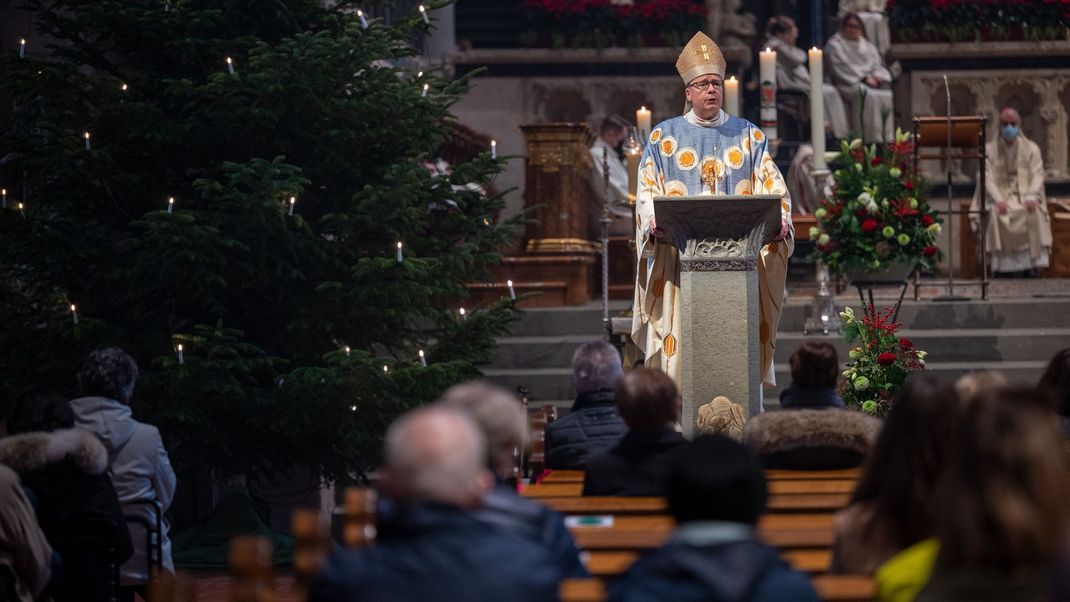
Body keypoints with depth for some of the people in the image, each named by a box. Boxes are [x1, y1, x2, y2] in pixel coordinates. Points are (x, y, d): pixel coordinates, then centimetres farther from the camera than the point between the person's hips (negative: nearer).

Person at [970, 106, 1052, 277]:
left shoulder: (1031, 148, 12)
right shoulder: (989, 150, 9)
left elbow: (1037, 175, 1)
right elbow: (988, 177, -3)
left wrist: (1031, 197, -19)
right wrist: (998, 200, -21)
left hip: (1025, 196, 1)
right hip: (999, 196, -1)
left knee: (1034, 214, -32)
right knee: (996, 215, -33)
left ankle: (1031, 266, -28)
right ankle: (1005, 266, -31)